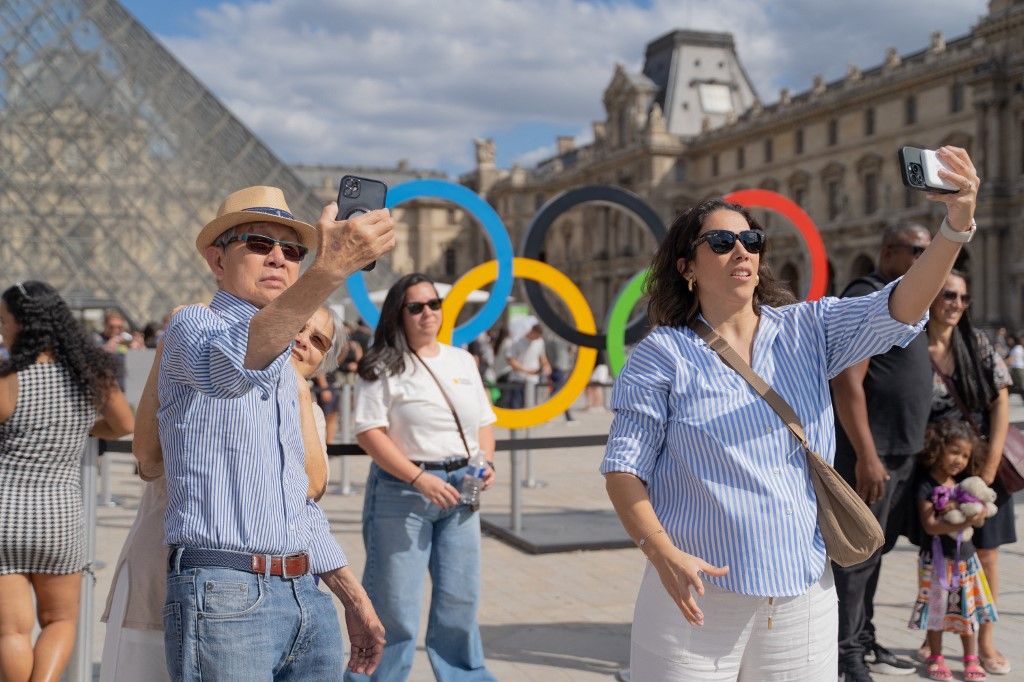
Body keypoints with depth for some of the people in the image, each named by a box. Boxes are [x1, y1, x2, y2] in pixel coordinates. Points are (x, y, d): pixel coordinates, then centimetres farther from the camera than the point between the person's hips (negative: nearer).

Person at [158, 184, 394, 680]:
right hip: (222, 598, -8)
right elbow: (234, 362, -31)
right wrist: (330, 269, -45)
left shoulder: (281, 365, 21)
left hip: (307, 598, 8)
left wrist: (354, 598, 19)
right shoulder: (194, 327, -4)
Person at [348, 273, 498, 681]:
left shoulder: (463, 361, 15)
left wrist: (486, 463, -1)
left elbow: (484, 422, 19)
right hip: (402, 489, -5)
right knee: (394, 601, 0)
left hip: (459, 488, 5)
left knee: (460, 597, 11)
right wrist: (419, 479, -19)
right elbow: (369, 432, -12)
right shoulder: (383, 367, -4)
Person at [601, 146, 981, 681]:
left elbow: (899, 309, -8)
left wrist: (957, 223, -23)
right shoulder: (662, 355, -4)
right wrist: (663, 554, -21)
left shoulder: (809, 330, 7)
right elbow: (623, 469, -6)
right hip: (697, 594, -3)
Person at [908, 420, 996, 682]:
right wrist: (962, 523, -30)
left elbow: (979, 522, 8)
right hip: (938, 560, -5)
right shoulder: (927, 486, -13)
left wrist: (978, 516, -15)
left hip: (965, 558, 5)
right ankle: (936, 658, 20)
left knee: (968, 611, 11)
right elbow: (930, 525, -20)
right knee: (937, 610, 5)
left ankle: (971, 659, 23)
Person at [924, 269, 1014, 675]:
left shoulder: (976, 343, -2)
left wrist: (991, 462, -8)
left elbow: (1000, 401, -2)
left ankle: (986, 642, 17)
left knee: (986, 553, 6)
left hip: (983, 464, 2)